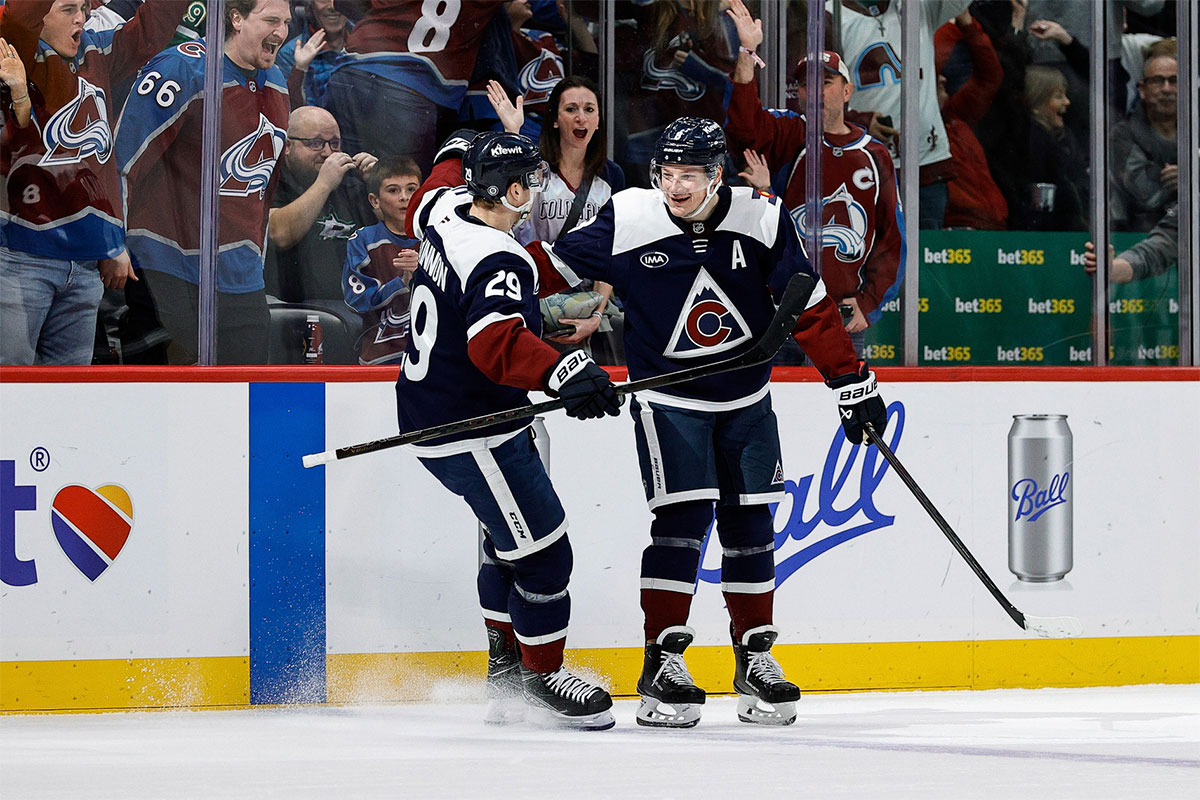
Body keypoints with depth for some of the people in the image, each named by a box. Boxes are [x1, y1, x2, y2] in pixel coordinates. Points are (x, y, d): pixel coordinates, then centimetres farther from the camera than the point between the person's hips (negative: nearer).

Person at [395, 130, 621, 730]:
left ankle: (506, 664, 35)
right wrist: (564, 371, -56)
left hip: (429, 411, 11)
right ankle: (543, 677, 10)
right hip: (471, 434, -11)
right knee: (543, 551, -3)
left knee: (512, 537, 23)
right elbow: (496, 342, -44)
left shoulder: (447, 218, 2)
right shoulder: (498, 262, -28)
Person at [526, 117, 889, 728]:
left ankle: (755, 656, 19)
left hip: (746, 401, 3)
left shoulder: (761, 220, -10)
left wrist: (853, 383, -4)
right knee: (683, 518, -15)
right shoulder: (627, 220, -14)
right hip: (667, 399, -3)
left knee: (750, 524, 5)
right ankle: (661, 662, -9)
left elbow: (810, 308, -5)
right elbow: (552, 265, -2)